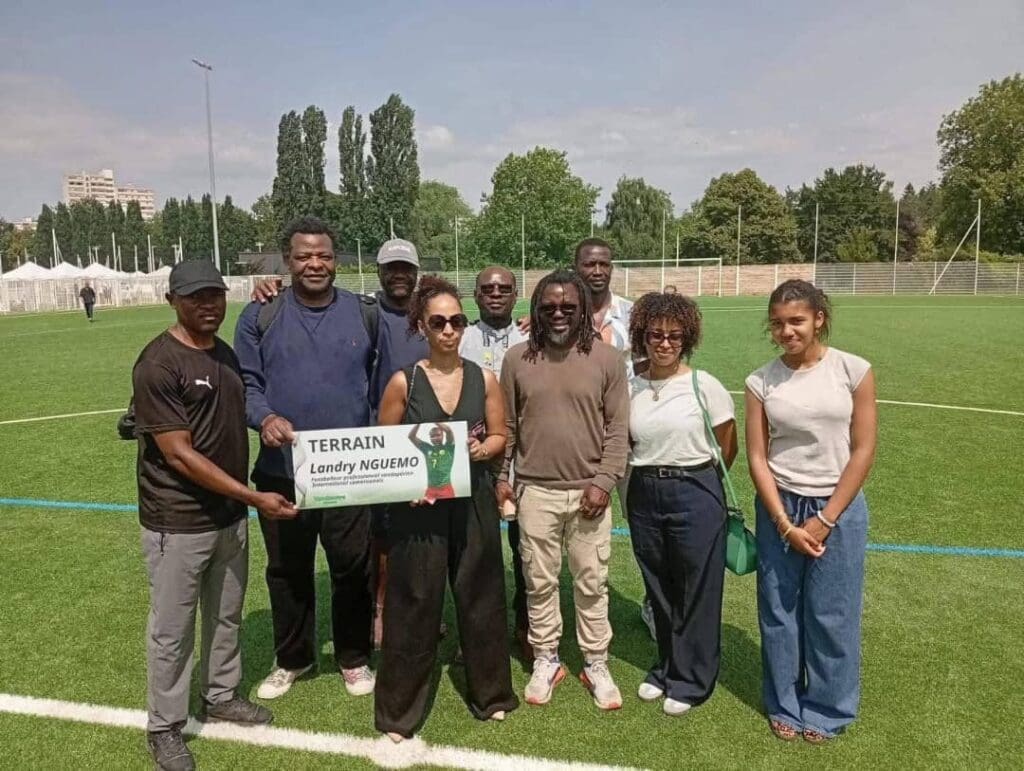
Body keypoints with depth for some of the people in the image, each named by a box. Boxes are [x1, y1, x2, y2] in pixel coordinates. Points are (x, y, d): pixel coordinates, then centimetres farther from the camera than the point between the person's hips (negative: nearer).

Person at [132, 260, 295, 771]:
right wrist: (254, 497, -21)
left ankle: (221, 696, 42)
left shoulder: (227, 353, 6)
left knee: (227, 615, 21)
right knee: (172, 629, 9)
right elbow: (179, 455, -21)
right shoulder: (158, 364, -18)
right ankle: (164, 727, 28)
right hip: (178, 523, -7)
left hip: (230, 515, 7)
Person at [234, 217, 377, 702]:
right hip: (282, 471, 0)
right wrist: (265, 418, -20)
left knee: (353, 568, 10)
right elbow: (245, 383, 0)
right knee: (288, 571, 15)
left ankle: (353, 658, 32)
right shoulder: (261, 315, 0)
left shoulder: (363, 312, 3)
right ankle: (292, 659, 36)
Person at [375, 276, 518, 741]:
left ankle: (490, 694, 35)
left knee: (480, 598, 14)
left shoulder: (484, 379, 0)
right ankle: (400, 711, 24)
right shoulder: (403, 382, -6)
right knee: (414, 604, 6)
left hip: (474, 504, 2)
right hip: (419, 506, -2)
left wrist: (482, 449, -14)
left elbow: (499, 437, 8)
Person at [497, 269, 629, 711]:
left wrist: (604, 481, -8)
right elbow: (506, 425, 6)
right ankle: (545, 660, 30)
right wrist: (500, 477, 3)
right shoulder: (517, 359, 0)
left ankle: (596, 664, 27)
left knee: (591, 582, 10)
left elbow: (617, 428, -2)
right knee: (540, 581, 12)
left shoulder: (606, 358, -3)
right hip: (535, 491, 1)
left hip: (589, 491, -1)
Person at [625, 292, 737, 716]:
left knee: (697, 591, 8)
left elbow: (728, 446, 0)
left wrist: (695, 476, 8)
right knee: (658, 589, 16)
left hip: (695, 495, -3)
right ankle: (667, 668, 37)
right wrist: (652, 472, 2)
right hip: (644, 495, 4)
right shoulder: (629, 388, 1)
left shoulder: (704, 385, -9)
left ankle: (692, 680, 27)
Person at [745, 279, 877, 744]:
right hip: (780, 507, 2)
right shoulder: (761, 382, -3)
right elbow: (757, 459, -3)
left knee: (831, 616, 8)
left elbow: (863, 451, -7)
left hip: (840, 509, -1)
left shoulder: (853, 371, -7)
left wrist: (825, 519, -9)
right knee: (779, 612, 10)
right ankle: (784, 706, 30)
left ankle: (826, 709, 30)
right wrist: (785, 523, -9)